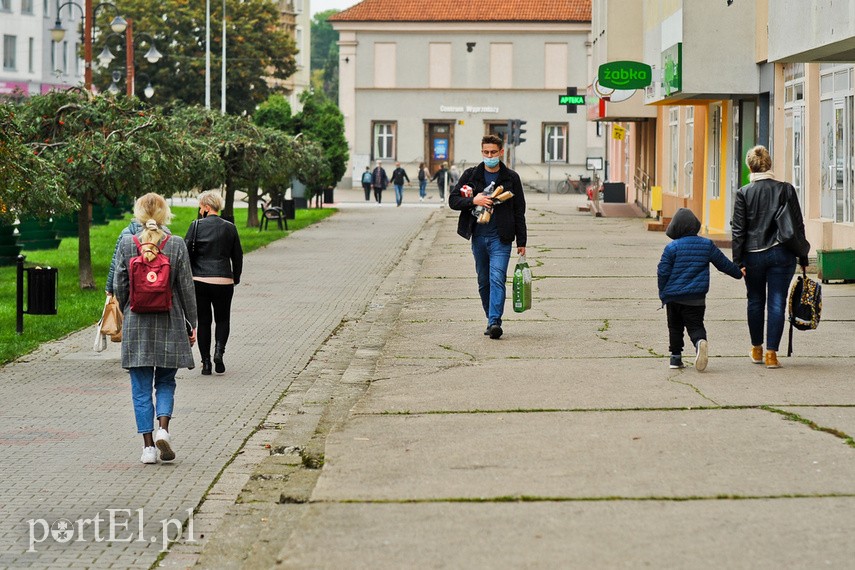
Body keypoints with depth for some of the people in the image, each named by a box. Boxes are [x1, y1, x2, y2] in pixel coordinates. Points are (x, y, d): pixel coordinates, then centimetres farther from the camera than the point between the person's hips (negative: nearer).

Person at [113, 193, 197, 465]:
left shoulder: (126, 244, -4)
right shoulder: (177, 245, -6)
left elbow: (119, 287, 0)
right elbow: (186, 288, -3)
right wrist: (192, 325, 7)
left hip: (136, 325, 0)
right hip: (169, 324, 0)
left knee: (141, 388, 6)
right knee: (165, 382, 15)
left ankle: (148, 445, 3)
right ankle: (163, 429, -7)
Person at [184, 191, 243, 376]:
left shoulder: (196, 226, -5)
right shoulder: (230, 228, 2)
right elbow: (238, 256, 8)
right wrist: (235, 279, 20)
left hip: (199, 281, -1)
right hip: (223, 281, 1)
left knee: (203, 321, 9)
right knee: (223, 319, 15)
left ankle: (206, 361, 6)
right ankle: (219, 351, -10)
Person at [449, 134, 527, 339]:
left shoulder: (511, 178, 4)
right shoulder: (471, 175, 7)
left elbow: (519, 211, 7)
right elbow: (453, 200, 5)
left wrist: (521, 241, 4)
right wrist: (473, 201, -14)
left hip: (501, 238, -3)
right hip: (478, 236, 3)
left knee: (497, 279, -15)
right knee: (484, 282, 8)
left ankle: (495, 322, -22)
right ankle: (491, 320, 19)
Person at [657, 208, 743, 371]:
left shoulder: (672, 248, -7)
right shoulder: (707, 245, 1)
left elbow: (663, 272, -5)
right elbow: (724, 264, 10)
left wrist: (663, 294, 8)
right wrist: (738, 272, 28)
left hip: (673, 296, -1)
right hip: (696, 298, 1)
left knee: (675, 327, 15)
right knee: (695, 325, 3)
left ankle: (676, 357, 14)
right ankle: (700, 341, -28)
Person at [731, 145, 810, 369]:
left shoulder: (743, 193, -4)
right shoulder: (786, 190, -1)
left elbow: (738, 230, -4)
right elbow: (798, 225, 2)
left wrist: (738, 261, -1)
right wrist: (802, 255, 9)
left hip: (753, 255, 0)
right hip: (782, 253, 0)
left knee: (755, 301, 15)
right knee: (777, 302, 2)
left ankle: (757, 350, 25)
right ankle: (771, 353, -2)